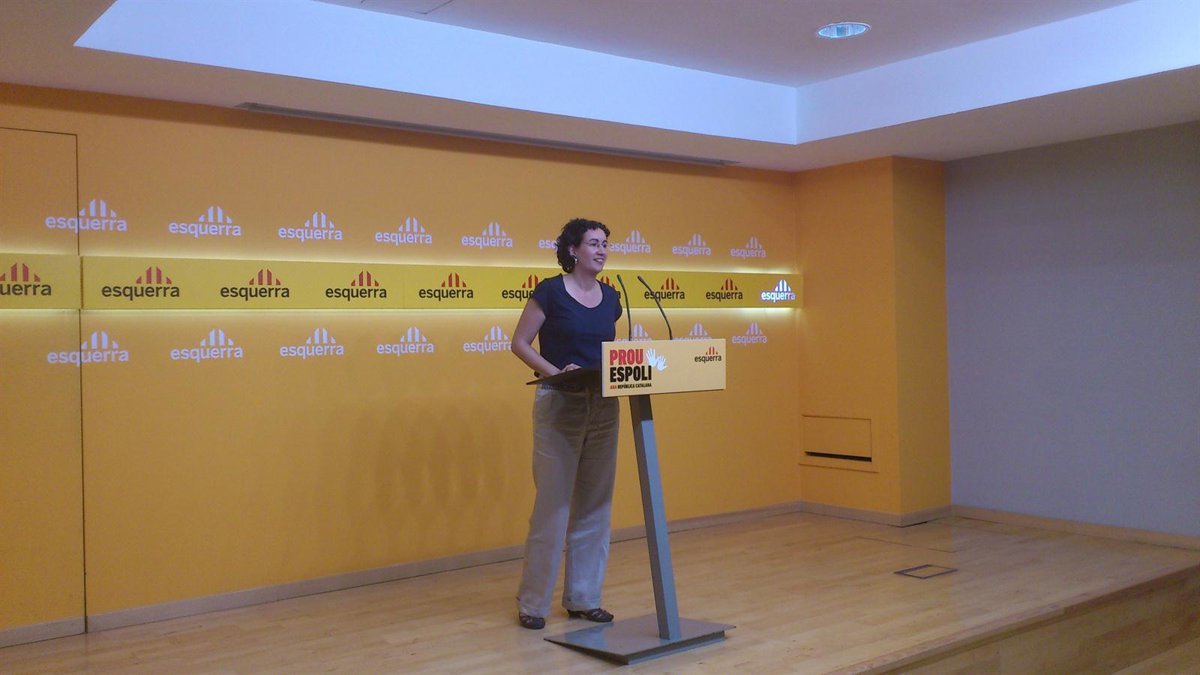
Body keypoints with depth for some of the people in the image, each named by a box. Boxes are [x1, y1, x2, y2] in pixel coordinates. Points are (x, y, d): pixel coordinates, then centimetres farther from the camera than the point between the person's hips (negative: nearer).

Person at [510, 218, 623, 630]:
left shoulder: (610, 297, 9)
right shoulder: (550, 291, -8)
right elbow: (519, 343, -6)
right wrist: (553, 371, -20)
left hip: (603, 407, 6)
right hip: (559, 405, -6)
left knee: (595, 504, 8)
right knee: (552, 504, -3)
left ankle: (583, 598, 20)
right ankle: (532, 601, 11)